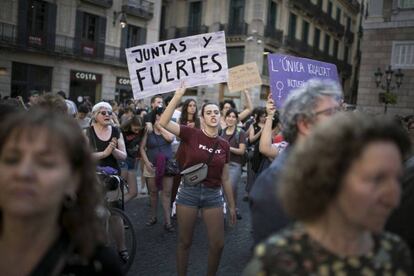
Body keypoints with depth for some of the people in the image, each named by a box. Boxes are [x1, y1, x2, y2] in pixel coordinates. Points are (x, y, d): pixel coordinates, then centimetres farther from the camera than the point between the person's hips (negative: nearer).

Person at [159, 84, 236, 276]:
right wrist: (178, 96, -24)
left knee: (218, 244, 6)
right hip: (189, 191, -3)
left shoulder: (224, 145, 4)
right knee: (185, 242, 10)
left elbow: (225, 178, 10)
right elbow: (164, 122, -20)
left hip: (213, 195, 3)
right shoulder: (191, 134, -6)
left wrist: (232, 206, 12)